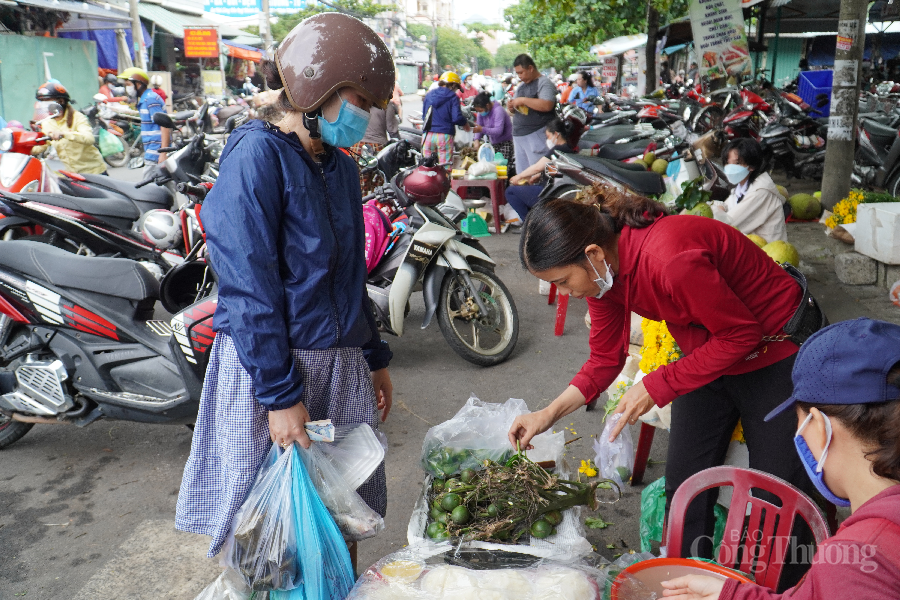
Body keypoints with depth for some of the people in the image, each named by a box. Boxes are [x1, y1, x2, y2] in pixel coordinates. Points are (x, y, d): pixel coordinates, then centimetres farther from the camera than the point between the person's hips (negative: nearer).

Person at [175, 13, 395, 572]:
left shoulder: (341, 166, 12)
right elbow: (249, 287, -18)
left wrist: (374, 357, 18)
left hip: (342, 367, 7)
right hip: (270, 365, -7)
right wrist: (281, 394, -20)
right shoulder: (257, 154, -13)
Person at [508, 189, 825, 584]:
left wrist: (656, 387, -24)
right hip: (709, 355, 7)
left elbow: (742, 333, -25)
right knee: (683, 480, 8)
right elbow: (605, 359, 0)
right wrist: (549, 413, -10)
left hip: (777, 354, -7)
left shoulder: (669, 259, -38)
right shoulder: (602, 269, -12)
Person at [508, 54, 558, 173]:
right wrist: (511, 108, 5)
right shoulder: (522, 86, 20)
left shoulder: (544, 83, -6)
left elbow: (547, 105, -24)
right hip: (519, 136, 9)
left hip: (537, 136, -9)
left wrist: (523, 100, -19)